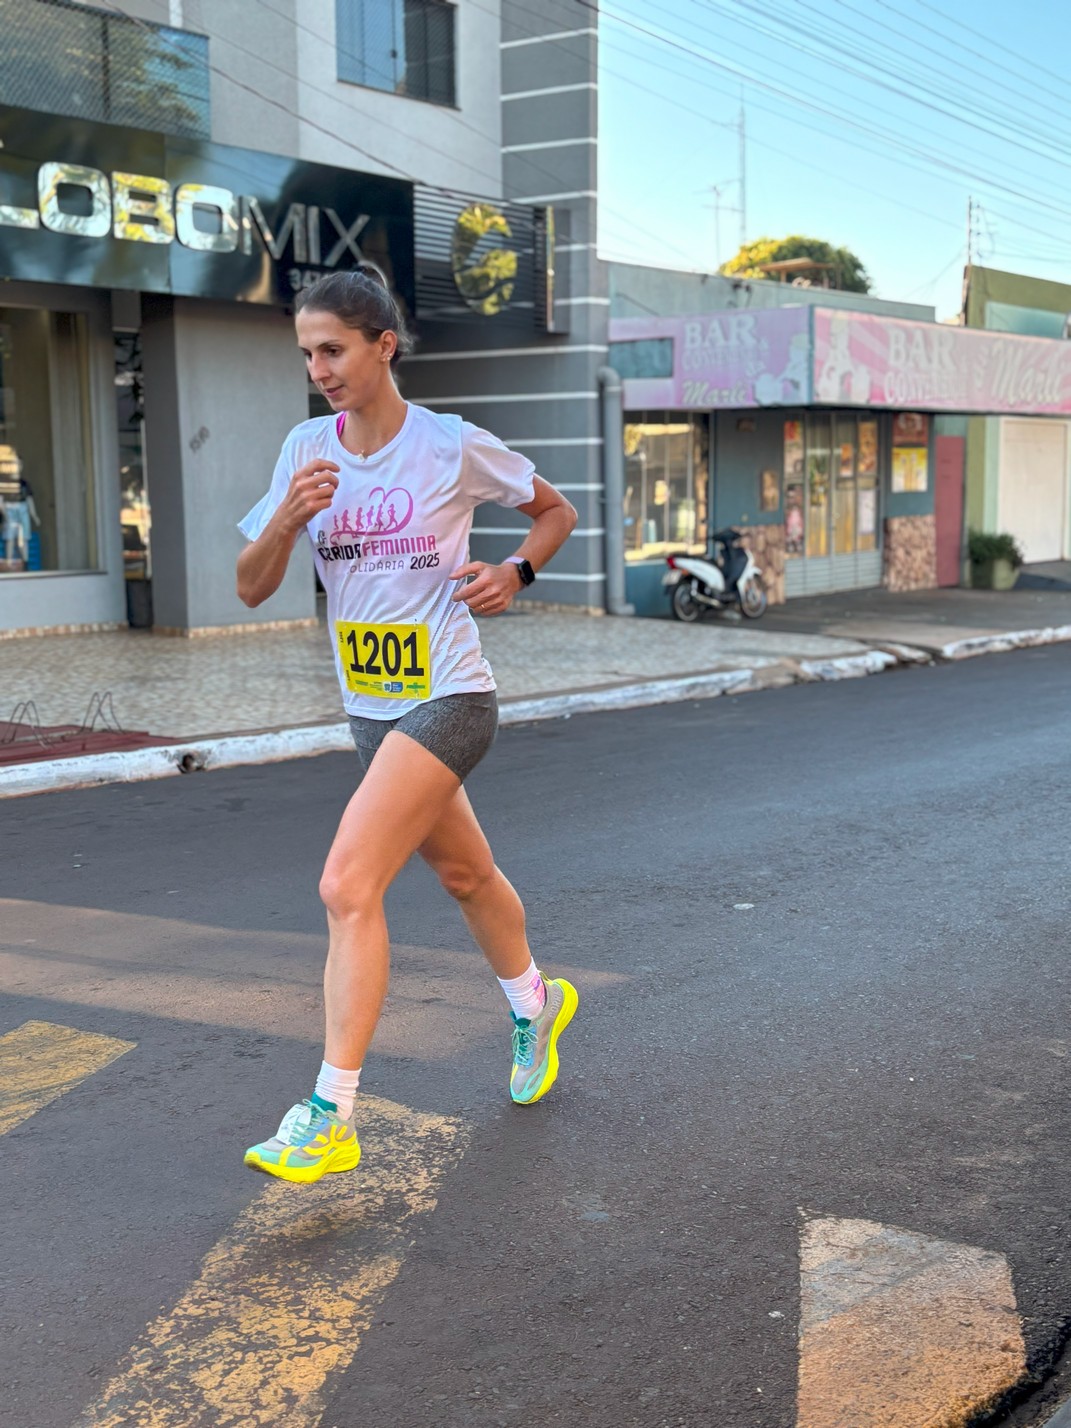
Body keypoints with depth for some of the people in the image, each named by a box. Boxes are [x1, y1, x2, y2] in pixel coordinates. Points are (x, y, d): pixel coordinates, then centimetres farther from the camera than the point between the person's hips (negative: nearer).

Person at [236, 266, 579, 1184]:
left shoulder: (454, 446, -9)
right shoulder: (307, 450, 2)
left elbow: (556, 511, 8)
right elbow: (253, 589, 1)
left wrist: (515, 573, -10)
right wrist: (287, 520, -18)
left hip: (447, 702, -6)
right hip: (371, 711, 6)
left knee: (348, 886, -18)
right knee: (465, 875, 22)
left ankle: (329, 1117, -12)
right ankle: (536, 1006, 48)